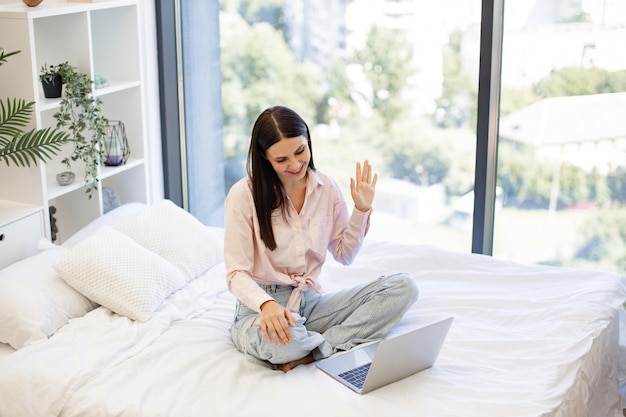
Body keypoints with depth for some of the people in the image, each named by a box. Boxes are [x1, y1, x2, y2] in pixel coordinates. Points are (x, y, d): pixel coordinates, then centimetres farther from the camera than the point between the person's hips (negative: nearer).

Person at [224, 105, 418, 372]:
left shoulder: (326, 188, 5)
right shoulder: (244, 195, -10)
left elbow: (345, 255, 15)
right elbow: (237, 274, -13)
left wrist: (362, 209, 0)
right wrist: (266, 304, -34)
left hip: (311, 302, 6)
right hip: (261, 307, -5)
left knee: (403, 287, -14)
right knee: (284, 340, -43)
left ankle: (313, 354, -23)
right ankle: (340, 343, -9)